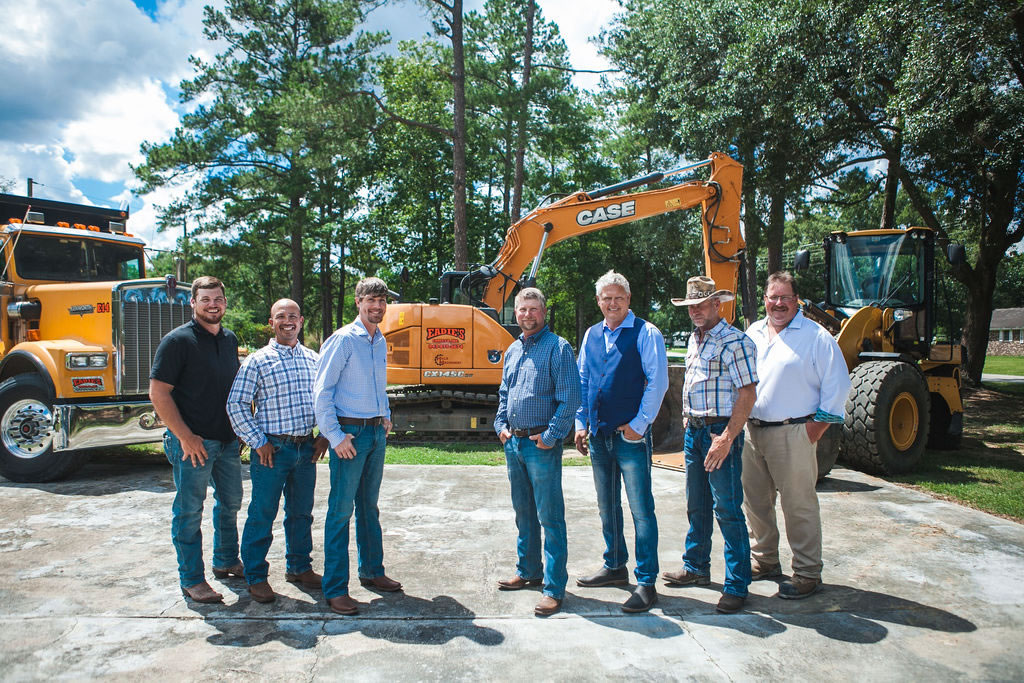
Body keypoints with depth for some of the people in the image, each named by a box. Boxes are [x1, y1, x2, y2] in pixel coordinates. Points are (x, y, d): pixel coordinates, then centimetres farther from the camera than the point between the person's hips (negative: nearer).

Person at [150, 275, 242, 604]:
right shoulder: (177, 341, -12)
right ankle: (192, 580, 15)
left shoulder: (229, 339, 9)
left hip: (228, 440, 7)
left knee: (230, 502, 18)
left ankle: (226, 562, 36)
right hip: (193, 441, -7)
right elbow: (158, 393, -15)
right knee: (189, 511, 3)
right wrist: (185, 436, -18)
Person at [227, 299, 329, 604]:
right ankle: (256, 576, 18)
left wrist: (324, 436, 7)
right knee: (262, 515, 4)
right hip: (272, 449, -4)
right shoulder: (257, 361, -6)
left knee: (301, 513, 15)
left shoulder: (314, 359, 8)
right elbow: (236, 405, -8)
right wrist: (257, 442, -10)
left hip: (306, 447, 4)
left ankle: (299, 567, 31)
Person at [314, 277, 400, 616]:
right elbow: (321, 391, -14)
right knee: (341, 510, -2)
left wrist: (385, 417, 14)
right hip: (350, 433, -7)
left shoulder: (381, 342, 11)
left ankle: (372, 572, 30)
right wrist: (335, 436, -16)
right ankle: (335, 588, 6)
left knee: (369, 507, 17)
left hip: (377, 433, 7)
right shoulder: (343, 340, -11)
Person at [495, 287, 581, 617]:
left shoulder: (558, 348, -8)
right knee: (523, 513, 18)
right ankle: (528, 571, 32)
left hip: (542, 445, -7)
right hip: (513, 442, 7)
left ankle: (554, 588, 5)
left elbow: (570, 397, -14)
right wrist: (501, 425, 10)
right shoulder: (513, 351, 14)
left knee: (550, 517, -3)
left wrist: (551, 436, -16)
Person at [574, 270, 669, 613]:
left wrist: (639, 424, -13)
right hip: (598, 434, 6)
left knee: (641, 510, -3)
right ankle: (615, 567, 32)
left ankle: (646, 583, 5)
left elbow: (658, 381, -9)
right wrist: (581, 424, 10)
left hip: (631, 434, -6)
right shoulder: (591, 336, 12)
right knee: (607, 507, 16)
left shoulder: (645, 334, -5)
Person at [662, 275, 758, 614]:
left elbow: (747, 394, -17)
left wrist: (726, 438, -22)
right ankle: (696, 568, 31)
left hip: (721, 432, -8)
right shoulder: (695, 339, 14)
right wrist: (689, 423, 17)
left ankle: (736, 586, 7)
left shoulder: (734, 341, -12)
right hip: (693, 431, 8)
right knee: (696, 506, 17)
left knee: (727, 510, -3)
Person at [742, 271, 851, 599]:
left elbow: (837, 386, -6)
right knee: (755, 501, 14)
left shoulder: (816, 336, -5)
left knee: (799, 505, -1)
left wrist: (816, 427, -9)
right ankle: (765, 561, 30)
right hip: (752, 431, 6)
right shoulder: (752, 334, 13)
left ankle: (807, 573, 12)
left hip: (792, 433, -6)